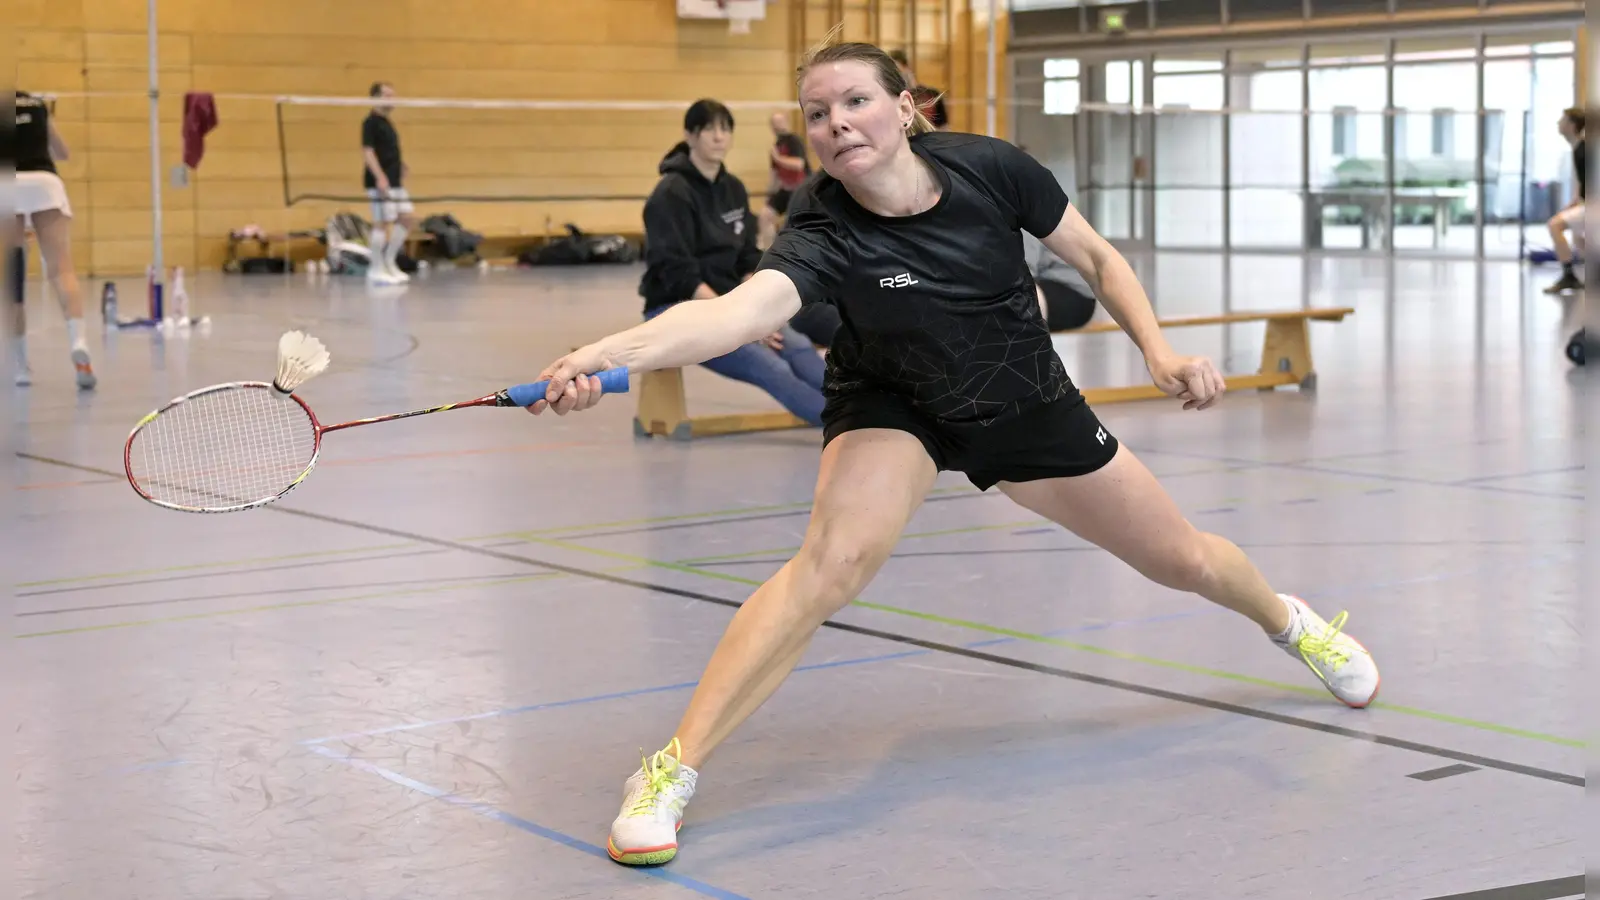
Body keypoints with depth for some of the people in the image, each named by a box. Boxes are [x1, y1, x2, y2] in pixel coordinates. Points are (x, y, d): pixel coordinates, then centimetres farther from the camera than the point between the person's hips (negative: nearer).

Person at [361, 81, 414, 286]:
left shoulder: (388, 122, 17)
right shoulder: (371, 122, -9)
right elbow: (367, 151, -17)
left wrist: (402, 164, 9)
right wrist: (380, 176, -25)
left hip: (395, 181, 9)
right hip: (380, 182, -9)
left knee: (407, 220, 7)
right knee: (383, 223, -6)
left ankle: (389, 263, 16)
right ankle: (376, 269, 2)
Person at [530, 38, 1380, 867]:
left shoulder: (989, 168, -25)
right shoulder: (823, 233, -33)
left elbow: (1097, 258, -7)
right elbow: (738, 309, -54)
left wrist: (1159, 351, -18)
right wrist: (605, 354, -72)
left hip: (1026, 402, 3)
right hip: (893, 406, -3)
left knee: (1182, 559, 13)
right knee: (838, 553, -33)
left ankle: (1286, 619, 51)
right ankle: (673, 769, -28)